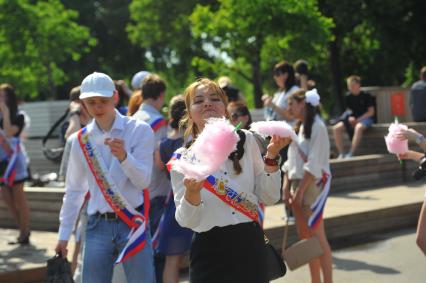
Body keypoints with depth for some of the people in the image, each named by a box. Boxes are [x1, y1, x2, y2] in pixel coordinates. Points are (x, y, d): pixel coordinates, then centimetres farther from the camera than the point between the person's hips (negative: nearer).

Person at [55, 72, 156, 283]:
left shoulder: (139, 131, -3)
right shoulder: (80, 140, 6)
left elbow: (143, 181, -8)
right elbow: (74, 190, 13)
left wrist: (124, 156, -26)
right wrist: (64, 235, 13)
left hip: (133, 223, -3)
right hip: (98, 226, 3)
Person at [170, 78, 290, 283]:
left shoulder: (245, 140, 2)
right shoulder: (183, 158, -4)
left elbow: (269, 197, 3)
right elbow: (187, 221, -7)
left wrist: (271, 156, -8)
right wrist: (192, 192, -25)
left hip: (250, 244, 2)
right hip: (209, 250, -2)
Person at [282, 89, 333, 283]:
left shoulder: (317, 127, -11)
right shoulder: (299, 127, 15)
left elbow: (313, 164, -17)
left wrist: (300, 190, -17)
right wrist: (286, 187, 7)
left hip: (312, 185, -9)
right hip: (297, 183, 9)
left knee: (317, 236, -9)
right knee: (305, 237, 11)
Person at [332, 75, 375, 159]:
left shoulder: (366, 95, -7)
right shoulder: (349, 97, 8)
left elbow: (371, 112, -7)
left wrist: (358, 119, -15)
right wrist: (350, 117, -7)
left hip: (365, 118, -6)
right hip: (352, 119, 6)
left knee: (358, 127, -41)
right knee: (336, 128, -20)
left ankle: (351, 153, -40)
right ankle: (341, 153, -19)